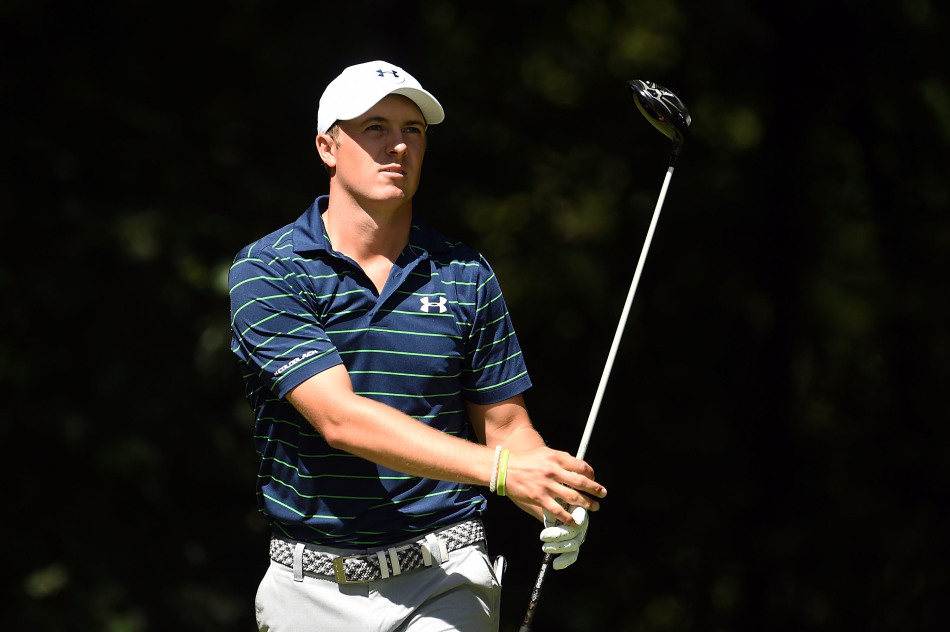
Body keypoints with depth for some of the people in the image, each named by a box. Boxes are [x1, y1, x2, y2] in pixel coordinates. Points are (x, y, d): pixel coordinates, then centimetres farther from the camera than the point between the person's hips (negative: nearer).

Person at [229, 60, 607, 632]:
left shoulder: (467, 275, 4)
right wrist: (500, 469, -28)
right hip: (312, 584, -1)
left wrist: (555, 503, -13)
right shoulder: (266, 271, -6)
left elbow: (506, 426, 10)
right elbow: (340, 419, -18)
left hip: (444, 582, 1)